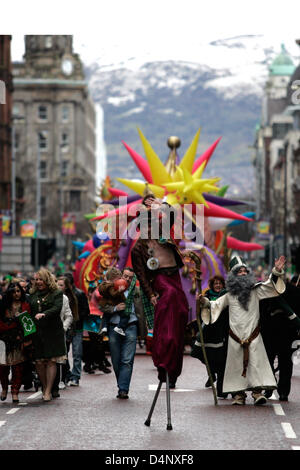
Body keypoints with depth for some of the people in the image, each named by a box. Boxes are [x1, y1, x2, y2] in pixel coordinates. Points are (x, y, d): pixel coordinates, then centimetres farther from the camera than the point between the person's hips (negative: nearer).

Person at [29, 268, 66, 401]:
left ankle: (48, 391, -4)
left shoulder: (57, 294, 2)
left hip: (52, 332, -4)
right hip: (36, 332, 4)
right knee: (39, 362, -1)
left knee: (51, 361, -6)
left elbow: (57, 308, -13)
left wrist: (44, 314, -29)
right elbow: (29, 312, 14)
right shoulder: (33, 295, 16)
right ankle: (44, 388, 12)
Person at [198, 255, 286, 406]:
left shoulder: (255, 290, 9)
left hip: (253, 335, -1)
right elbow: (215, 305, 16)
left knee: (256, 363, -10)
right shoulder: (229, 295, 11)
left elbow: (270, 286, 1)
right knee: (237, 364, 0)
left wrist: (276, 271, -14)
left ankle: (257, 392, -12)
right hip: (235, 337, 1)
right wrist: (205, 302, -3)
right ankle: (239, 395, 3)